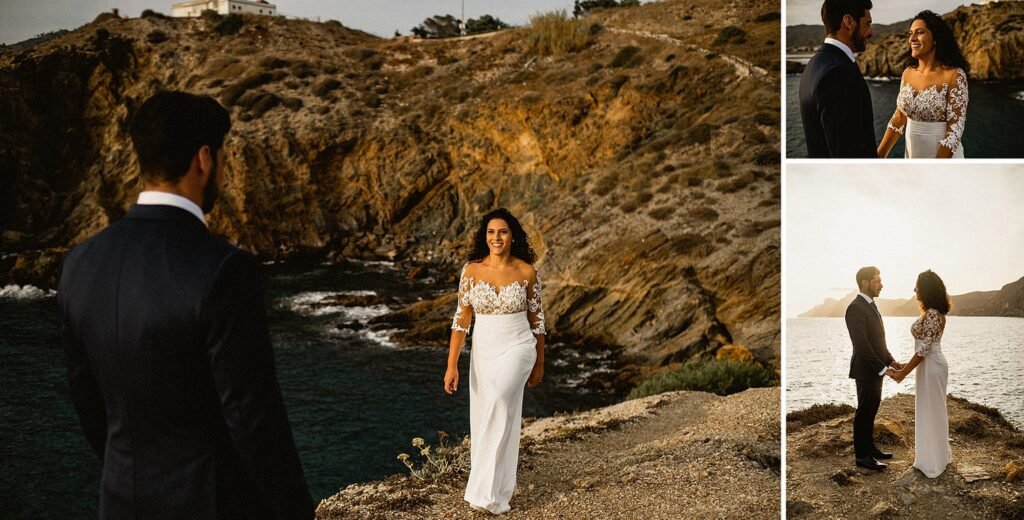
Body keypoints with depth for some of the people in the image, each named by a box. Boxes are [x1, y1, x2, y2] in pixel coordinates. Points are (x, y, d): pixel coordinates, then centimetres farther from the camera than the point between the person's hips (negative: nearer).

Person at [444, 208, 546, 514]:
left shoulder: (526, 271, -5)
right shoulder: (471, 270, -3)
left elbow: (536, 319, 4)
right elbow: (461, 318, -2)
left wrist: (540, 364, 8)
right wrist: (452, 365, -7)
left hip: (517, 349, -3)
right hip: (483, 351, 3)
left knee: (498, 406, -21)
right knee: (485, 418, 8)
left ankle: (489, 493, -16)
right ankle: (498, 484, 29)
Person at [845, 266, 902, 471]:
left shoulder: (871, 306, 13)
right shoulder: (856, 308, -18)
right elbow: (861, 344, -23)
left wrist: (890, 361, 8)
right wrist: (882, 368, -22)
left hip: (876, 369, 9)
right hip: (866, 370, -9)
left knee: (871, 410, 16)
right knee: (864, 412, -2)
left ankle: (869, 448, 25)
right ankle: (862, 456, 4)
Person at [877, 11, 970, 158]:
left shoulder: (954, 75, -16)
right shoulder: (908, 73, 2)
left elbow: (955, 129, -19)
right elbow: (899, 118, 7)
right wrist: (879, 157, -1)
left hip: (944, 158, -5)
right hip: (912, 155, 6)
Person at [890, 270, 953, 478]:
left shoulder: (931, 314, -21)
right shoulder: (933, 313, 10)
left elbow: (925, 347, -22)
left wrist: (905, 371, -18)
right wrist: (908, 365, 17)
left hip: (931, 366, -10)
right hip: (929, 365, 10)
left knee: (931, 411, 0)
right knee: (933, 411, 18)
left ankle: (933, 461, 10)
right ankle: (938, 455, 29)